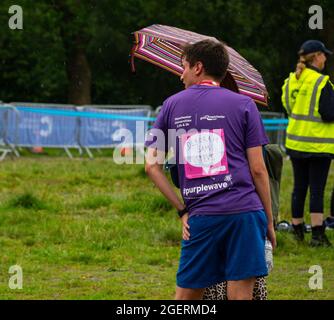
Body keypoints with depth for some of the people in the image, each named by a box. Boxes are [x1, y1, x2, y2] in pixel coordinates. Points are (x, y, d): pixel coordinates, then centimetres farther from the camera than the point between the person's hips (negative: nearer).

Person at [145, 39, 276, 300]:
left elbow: (152, 165, 8)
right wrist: (269, 221, 10)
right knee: (241, 295, -2)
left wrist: (182, 210, 9)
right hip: (244, 211, -2)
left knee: (186, 296, 11)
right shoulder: (243, 105, 6)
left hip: (200, 218, 2)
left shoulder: (173, 105, 13)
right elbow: (258, 169, 3)